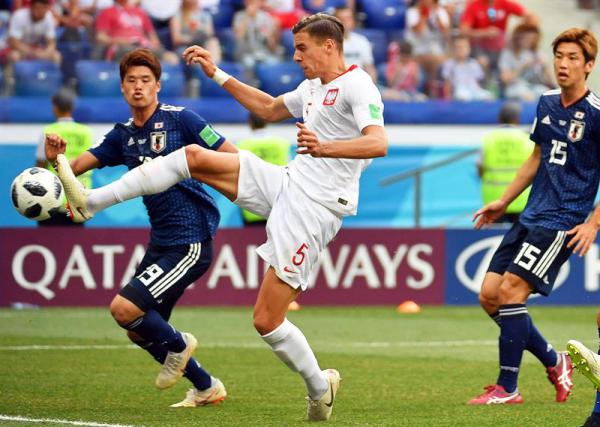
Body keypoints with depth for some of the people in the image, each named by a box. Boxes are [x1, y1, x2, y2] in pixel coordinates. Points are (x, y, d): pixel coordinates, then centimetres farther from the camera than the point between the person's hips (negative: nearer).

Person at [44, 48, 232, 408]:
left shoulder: (180, 119, -9)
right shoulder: (123, 136, 10)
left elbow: (233, 158, -8)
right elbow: (76, 167, 3)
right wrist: (57, 159, -18)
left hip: (191, 242, -8)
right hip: (160, 243, 8)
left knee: (124, 308, -19)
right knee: (141, 330, 13)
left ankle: (177, 344, 10)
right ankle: (207, 388, 28)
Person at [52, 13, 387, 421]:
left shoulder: (356, 85, -13)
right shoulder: (312, 87, 16)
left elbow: (379, 143, -29)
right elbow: (271, 109, 36)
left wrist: (327, 148, -46)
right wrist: (218, 74, 32)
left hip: (314, 209, -9)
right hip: (286, 183, 9)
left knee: (267, 321, -11)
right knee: (194, 156, 1)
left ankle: (320, 390, 11)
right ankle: (90, 201, 1)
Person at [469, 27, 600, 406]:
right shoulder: (547, 104, 11)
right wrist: (504, 202, 24)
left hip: (563, 220, -8)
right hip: (531, 217, 8)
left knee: (511, 291, -17)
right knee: (489, 295, 2)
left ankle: (507, 388, -8)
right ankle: (554, 361, 19)